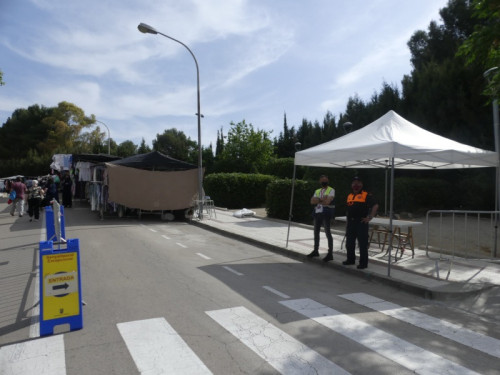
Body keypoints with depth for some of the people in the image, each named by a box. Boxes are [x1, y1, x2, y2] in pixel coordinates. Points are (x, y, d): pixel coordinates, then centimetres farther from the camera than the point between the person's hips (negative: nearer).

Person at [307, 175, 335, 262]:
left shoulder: (331, 190, -1)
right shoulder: (317, 191, 17)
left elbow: (327, 201, -16)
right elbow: (312, 201, 2)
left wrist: (318, 200, -5)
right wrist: (321, 199, -13)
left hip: (326, 214, -7)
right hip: (317, 213, 7)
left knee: (328, 233, -9)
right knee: (316, 232, 13)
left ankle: (330, 254, -5)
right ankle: (315, 251, 26)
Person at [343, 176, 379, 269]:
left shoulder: (366, 195, -5)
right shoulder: (349, 196, 16)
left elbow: (375, 205, -12)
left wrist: (370, 217, -14)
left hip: (361, 222, -6)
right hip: (351, 223, 7)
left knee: (362, 244, -2)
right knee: (349, 243, 13)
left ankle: (363, 263, 8)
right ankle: (351, 259, 29)